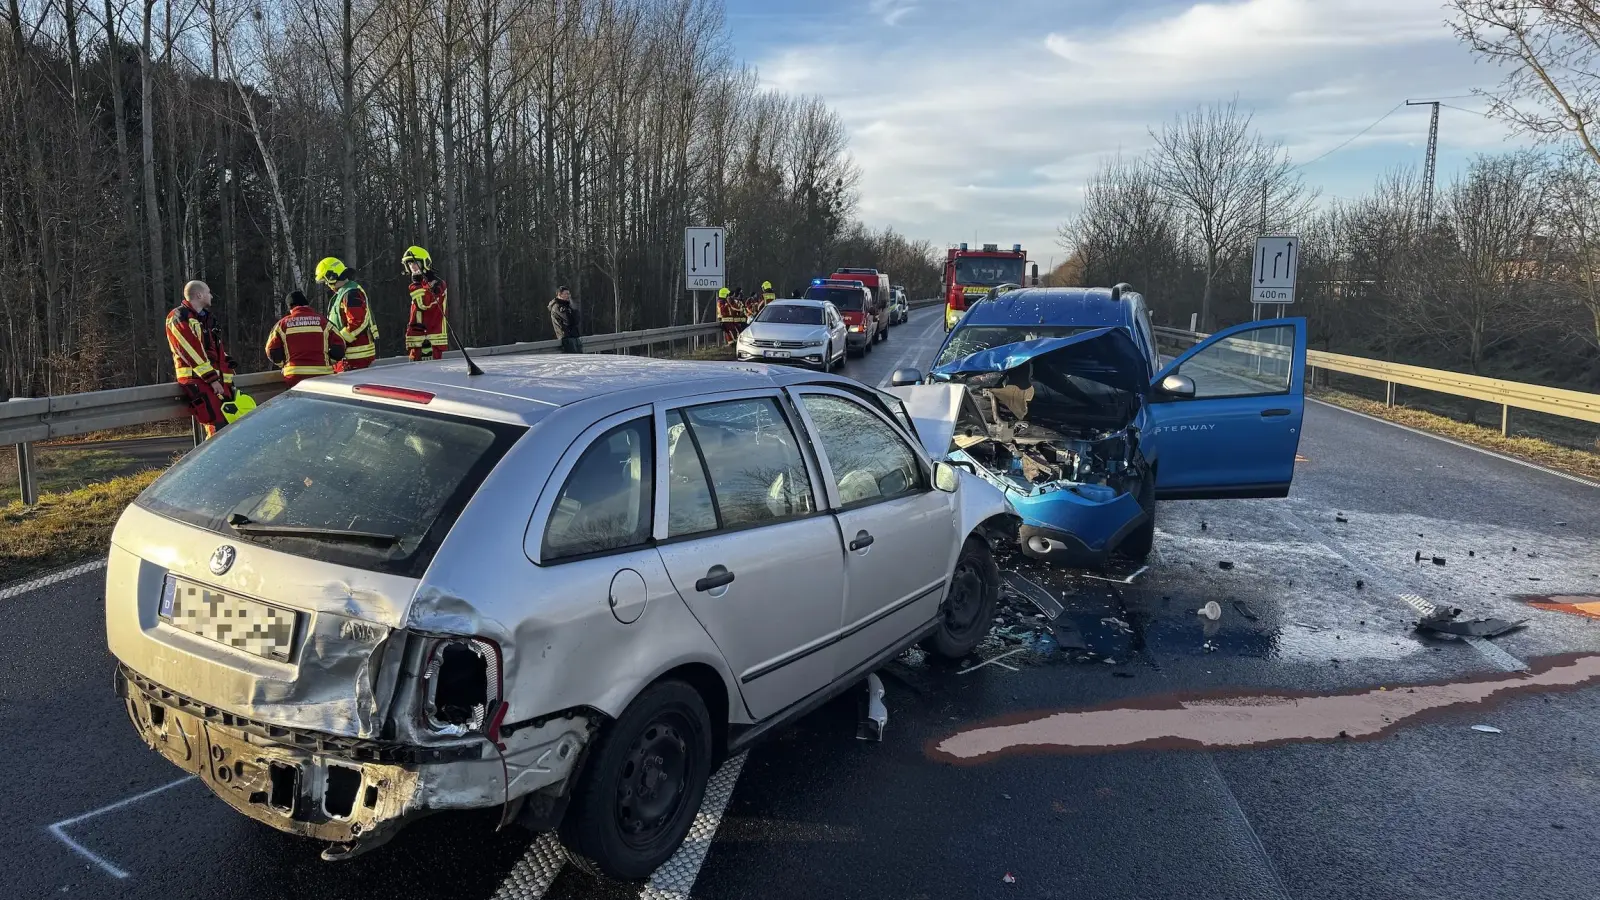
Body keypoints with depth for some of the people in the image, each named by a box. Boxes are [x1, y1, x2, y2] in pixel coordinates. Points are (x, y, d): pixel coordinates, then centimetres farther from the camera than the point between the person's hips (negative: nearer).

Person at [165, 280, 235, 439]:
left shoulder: (207, 318, 19)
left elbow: (220, 350, 18)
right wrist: (212, 379, -18)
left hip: (216, 379, 9)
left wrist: (226, 378, 10)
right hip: (195, 379, -9)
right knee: (218, 427, -19)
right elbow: (191, 353, -15)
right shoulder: (179, 318, -7)